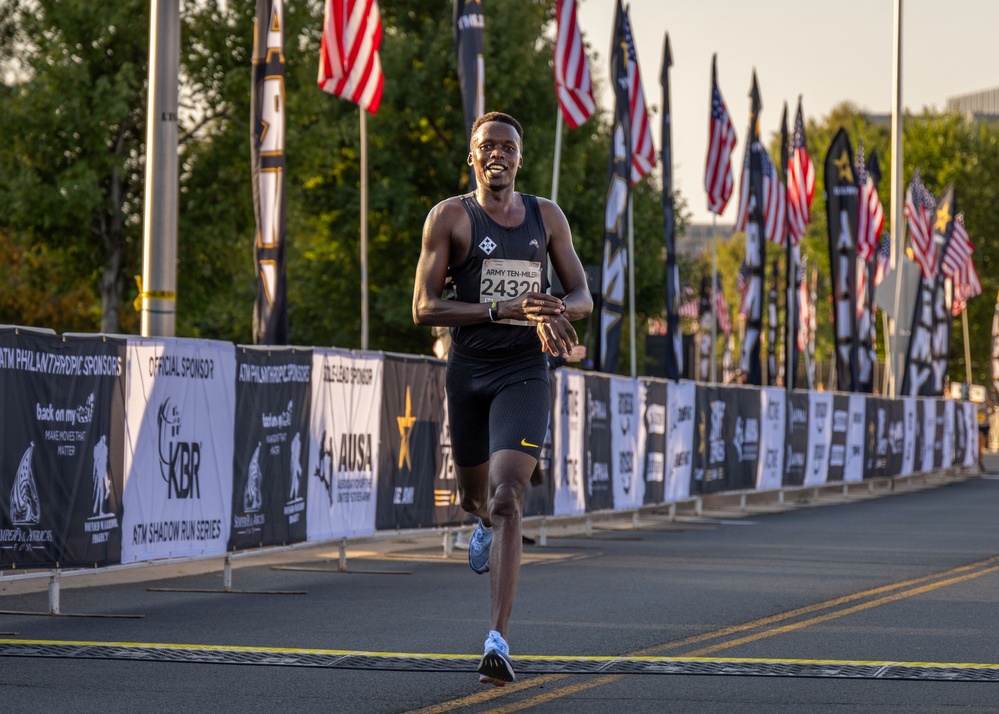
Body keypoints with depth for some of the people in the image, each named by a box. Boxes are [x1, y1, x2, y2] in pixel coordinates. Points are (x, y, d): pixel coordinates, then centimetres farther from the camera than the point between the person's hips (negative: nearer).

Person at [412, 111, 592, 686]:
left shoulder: (547, 217, 7)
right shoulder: (451, 217, -2)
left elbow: (582, 296, 11)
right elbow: (424, 308, -8)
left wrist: (554, 315, -14)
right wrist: (502, 310, -20)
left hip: (525, 374, -1)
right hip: (468, 371, 1)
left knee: (508, 498, -17)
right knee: (476, 496, 17)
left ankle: (498, 640, -22)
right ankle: (487, 522, 59)